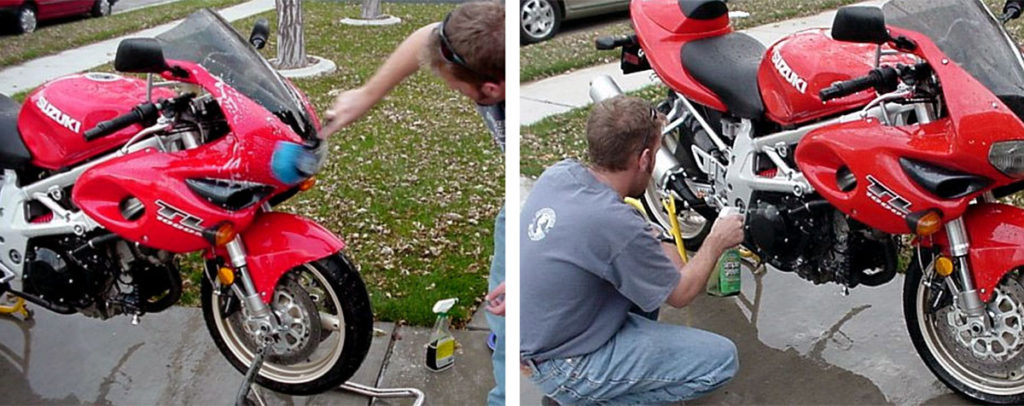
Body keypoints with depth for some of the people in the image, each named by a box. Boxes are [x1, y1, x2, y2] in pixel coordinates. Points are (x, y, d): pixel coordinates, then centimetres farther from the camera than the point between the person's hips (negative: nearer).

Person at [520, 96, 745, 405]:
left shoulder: (558, 173, -7)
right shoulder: (617, 225, -29)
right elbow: (679, 295, -10)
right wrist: (716, 243, 4)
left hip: (534, 332, 9)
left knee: (663, 259, 18)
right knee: (722, 359, -9)